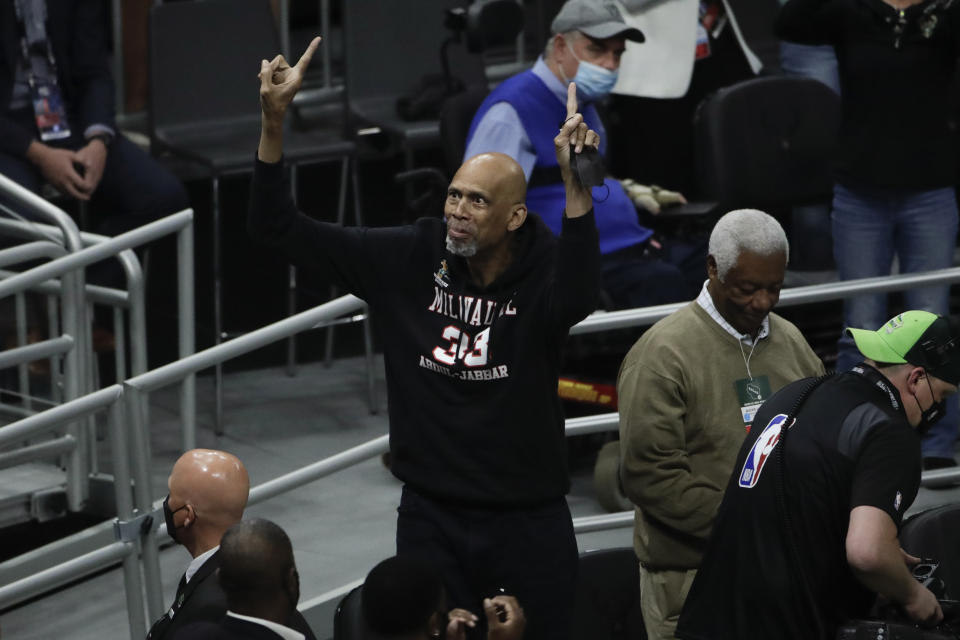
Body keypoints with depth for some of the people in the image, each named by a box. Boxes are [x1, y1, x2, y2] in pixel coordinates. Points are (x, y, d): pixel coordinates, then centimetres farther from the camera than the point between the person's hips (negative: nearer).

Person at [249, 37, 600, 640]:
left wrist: (577, 186, -50)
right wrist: (274, 119, -14)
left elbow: (575, 299, -38)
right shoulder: (408, 259, -4)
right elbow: (280, 227, -2)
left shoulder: (541, 267, -12)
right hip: (431, 520, 2)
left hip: (530, 523, -2)